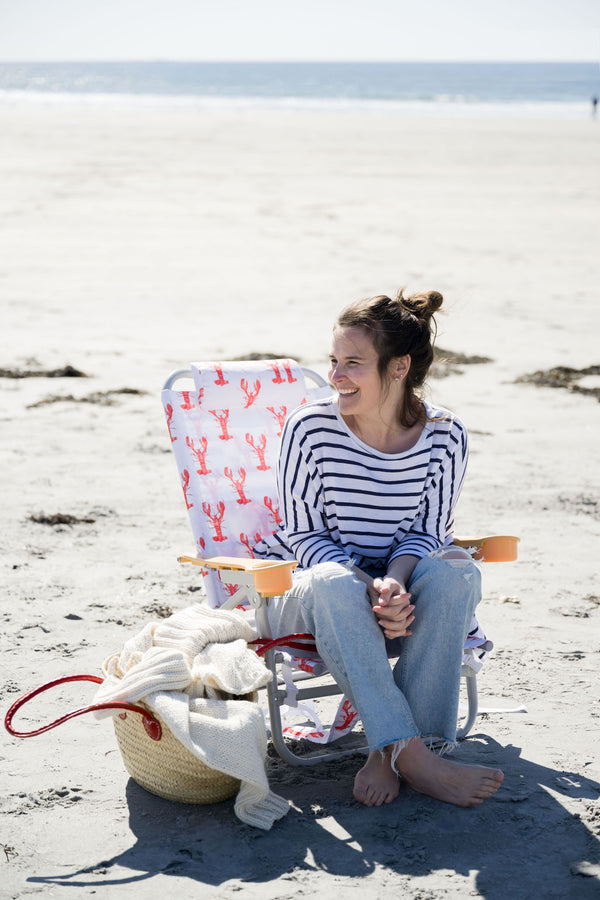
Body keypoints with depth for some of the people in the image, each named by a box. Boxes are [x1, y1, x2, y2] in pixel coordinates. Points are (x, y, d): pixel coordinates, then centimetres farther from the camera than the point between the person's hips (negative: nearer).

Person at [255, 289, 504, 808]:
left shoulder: (444, 436, -5)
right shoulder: (310, 428, -11)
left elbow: (426, 532, -1)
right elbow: (304, 536, -8)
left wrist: (394, 581, -24)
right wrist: (366, 590, -25)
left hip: (400, 602, 2)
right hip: (313, 605, -2)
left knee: (455, 571, -30)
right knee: (334, 583, -38)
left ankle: (391, 754, -32)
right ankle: (413, 757, -41)